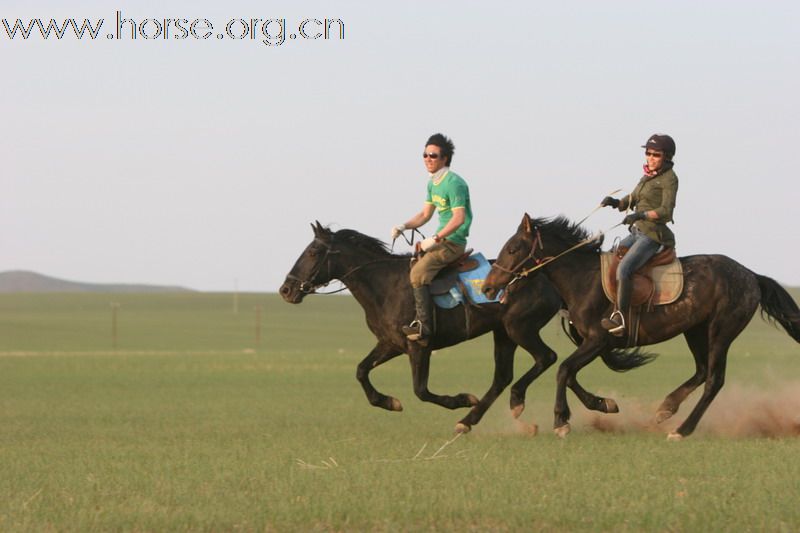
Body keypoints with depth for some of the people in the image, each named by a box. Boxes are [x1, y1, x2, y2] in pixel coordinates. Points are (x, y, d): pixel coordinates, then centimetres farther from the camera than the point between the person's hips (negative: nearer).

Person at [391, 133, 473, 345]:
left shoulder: (453, 183, -18)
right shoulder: (433, 183, 12)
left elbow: (458, 218, -24)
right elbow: (425, 214, 19)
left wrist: (434, 239, -24)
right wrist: (404, 226, 3)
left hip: (453, 242, -10)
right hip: (441, 239, 10)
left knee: (418, 273, -23)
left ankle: (424, 326, -26)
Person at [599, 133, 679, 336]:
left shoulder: (669, 179, -9)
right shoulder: (647, 177, 18)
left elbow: (666, 211, -20)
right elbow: (631, 200, 22)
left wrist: (641, 215, -32)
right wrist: (615, 202, 2)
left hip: (654, 234, -10)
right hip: (637, 232, 10)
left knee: (623, 269, -28)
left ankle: (620, 318, -34)